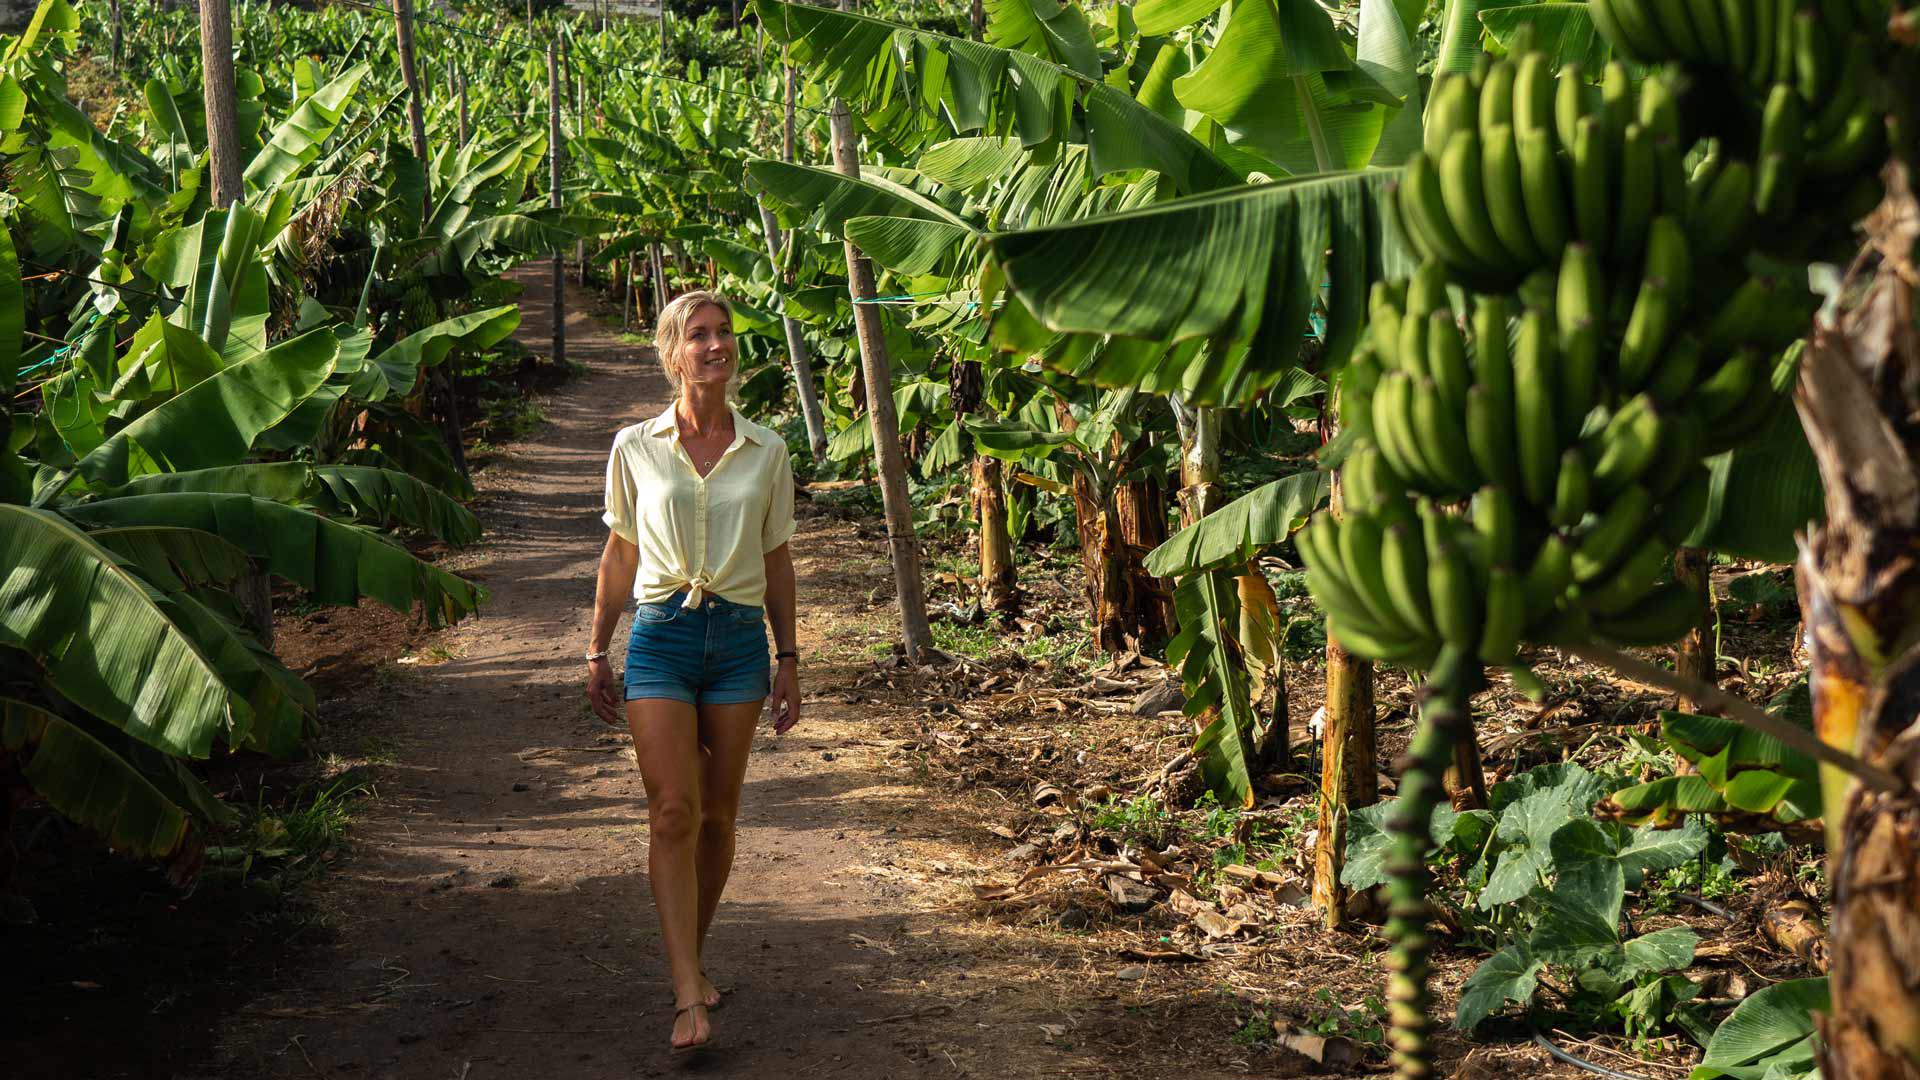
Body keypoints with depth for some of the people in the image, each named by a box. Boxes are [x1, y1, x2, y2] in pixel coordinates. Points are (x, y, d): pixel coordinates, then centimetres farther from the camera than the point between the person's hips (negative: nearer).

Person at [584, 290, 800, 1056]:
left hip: (740, 638, 2)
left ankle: (691, 957, 27)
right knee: (673, 813, -11)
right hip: (661, 635, -2)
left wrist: (788, 660, 10)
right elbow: (619, 556, 10)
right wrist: (597, 653, 10)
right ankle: (690, 996, -12)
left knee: (718, 813, 8)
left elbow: (777, 562, 11)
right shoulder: (636, 448, 2)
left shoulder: (766, 452, 5)